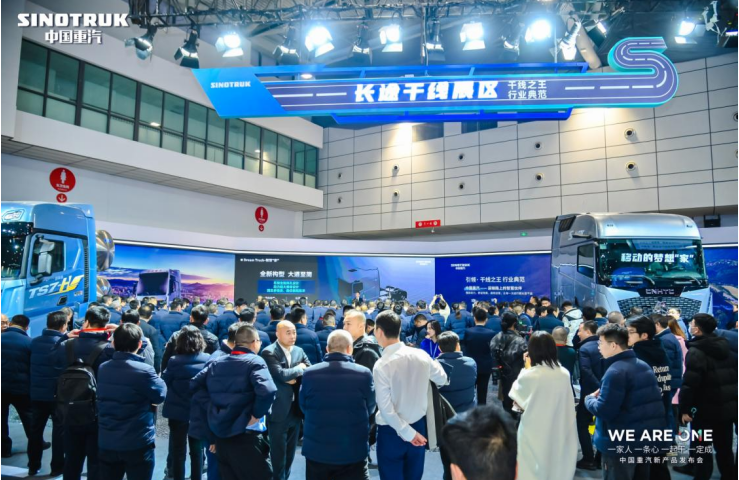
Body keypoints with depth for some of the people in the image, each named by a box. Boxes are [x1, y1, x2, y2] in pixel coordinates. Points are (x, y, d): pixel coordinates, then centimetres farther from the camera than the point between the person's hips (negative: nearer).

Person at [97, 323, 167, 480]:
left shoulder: (102, 369, 1)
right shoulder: (144, 371, -19)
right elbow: (160, 395, -6)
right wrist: (158, 379, 12)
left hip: (106, 442, 6)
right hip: (137, 444, -5)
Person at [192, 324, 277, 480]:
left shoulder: (216, 363, 9)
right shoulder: (255, 362, -10)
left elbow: (194, 385, 8)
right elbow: (268, 391, -27)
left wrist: (211, 406, 6)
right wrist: (256, 414, -13)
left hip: (220, 434, 7)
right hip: (244, 435, -7)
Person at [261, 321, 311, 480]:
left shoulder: (299, 351, 7)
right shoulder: (269, 352, -13)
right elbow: (281, 374, -25)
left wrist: (295, 377, -15)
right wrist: (299, 368, -11)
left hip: (296, 409, 6)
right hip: (278, 411, -6)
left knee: (290, 453, 18)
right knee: (278, 453, 5)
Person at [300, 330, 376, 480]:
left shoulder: (309, 374, -9)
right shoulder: (364, 374, -12)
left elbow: (303, 406, 7)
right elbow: (370, 408, 3)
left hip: (316, 450, 2)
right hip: (353, 452, -1)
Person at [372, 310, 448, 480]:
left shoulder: (382, 365, -21)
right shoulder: (421, 355, -8)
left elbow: (386, 409, -20)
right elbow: (442, 380, 9)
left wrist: (407, 432, -10)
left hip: (392, 430, -4)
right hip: (419, 425, 5)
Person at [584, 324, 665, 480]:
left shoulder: (615, 372, -22)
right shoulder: (644, 366, 8)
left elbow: (603, 410, -25)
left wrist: (590, 398, -4)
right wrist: (602, 395, 13)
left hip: (621, 444, -9)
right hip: (645, 439, 9)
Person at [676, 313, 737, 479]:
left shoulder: (696, 351, -16)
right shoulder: (725, 346, 7)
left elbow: (689, 383, -22)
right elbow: (733, 376, 15)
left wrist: (684, 408, -15)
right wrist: (731, 398, 23)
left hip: (706, 408, -7)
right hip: (728, 405, 7)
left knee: (702, 447, 5)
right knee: (724, 447, 17)